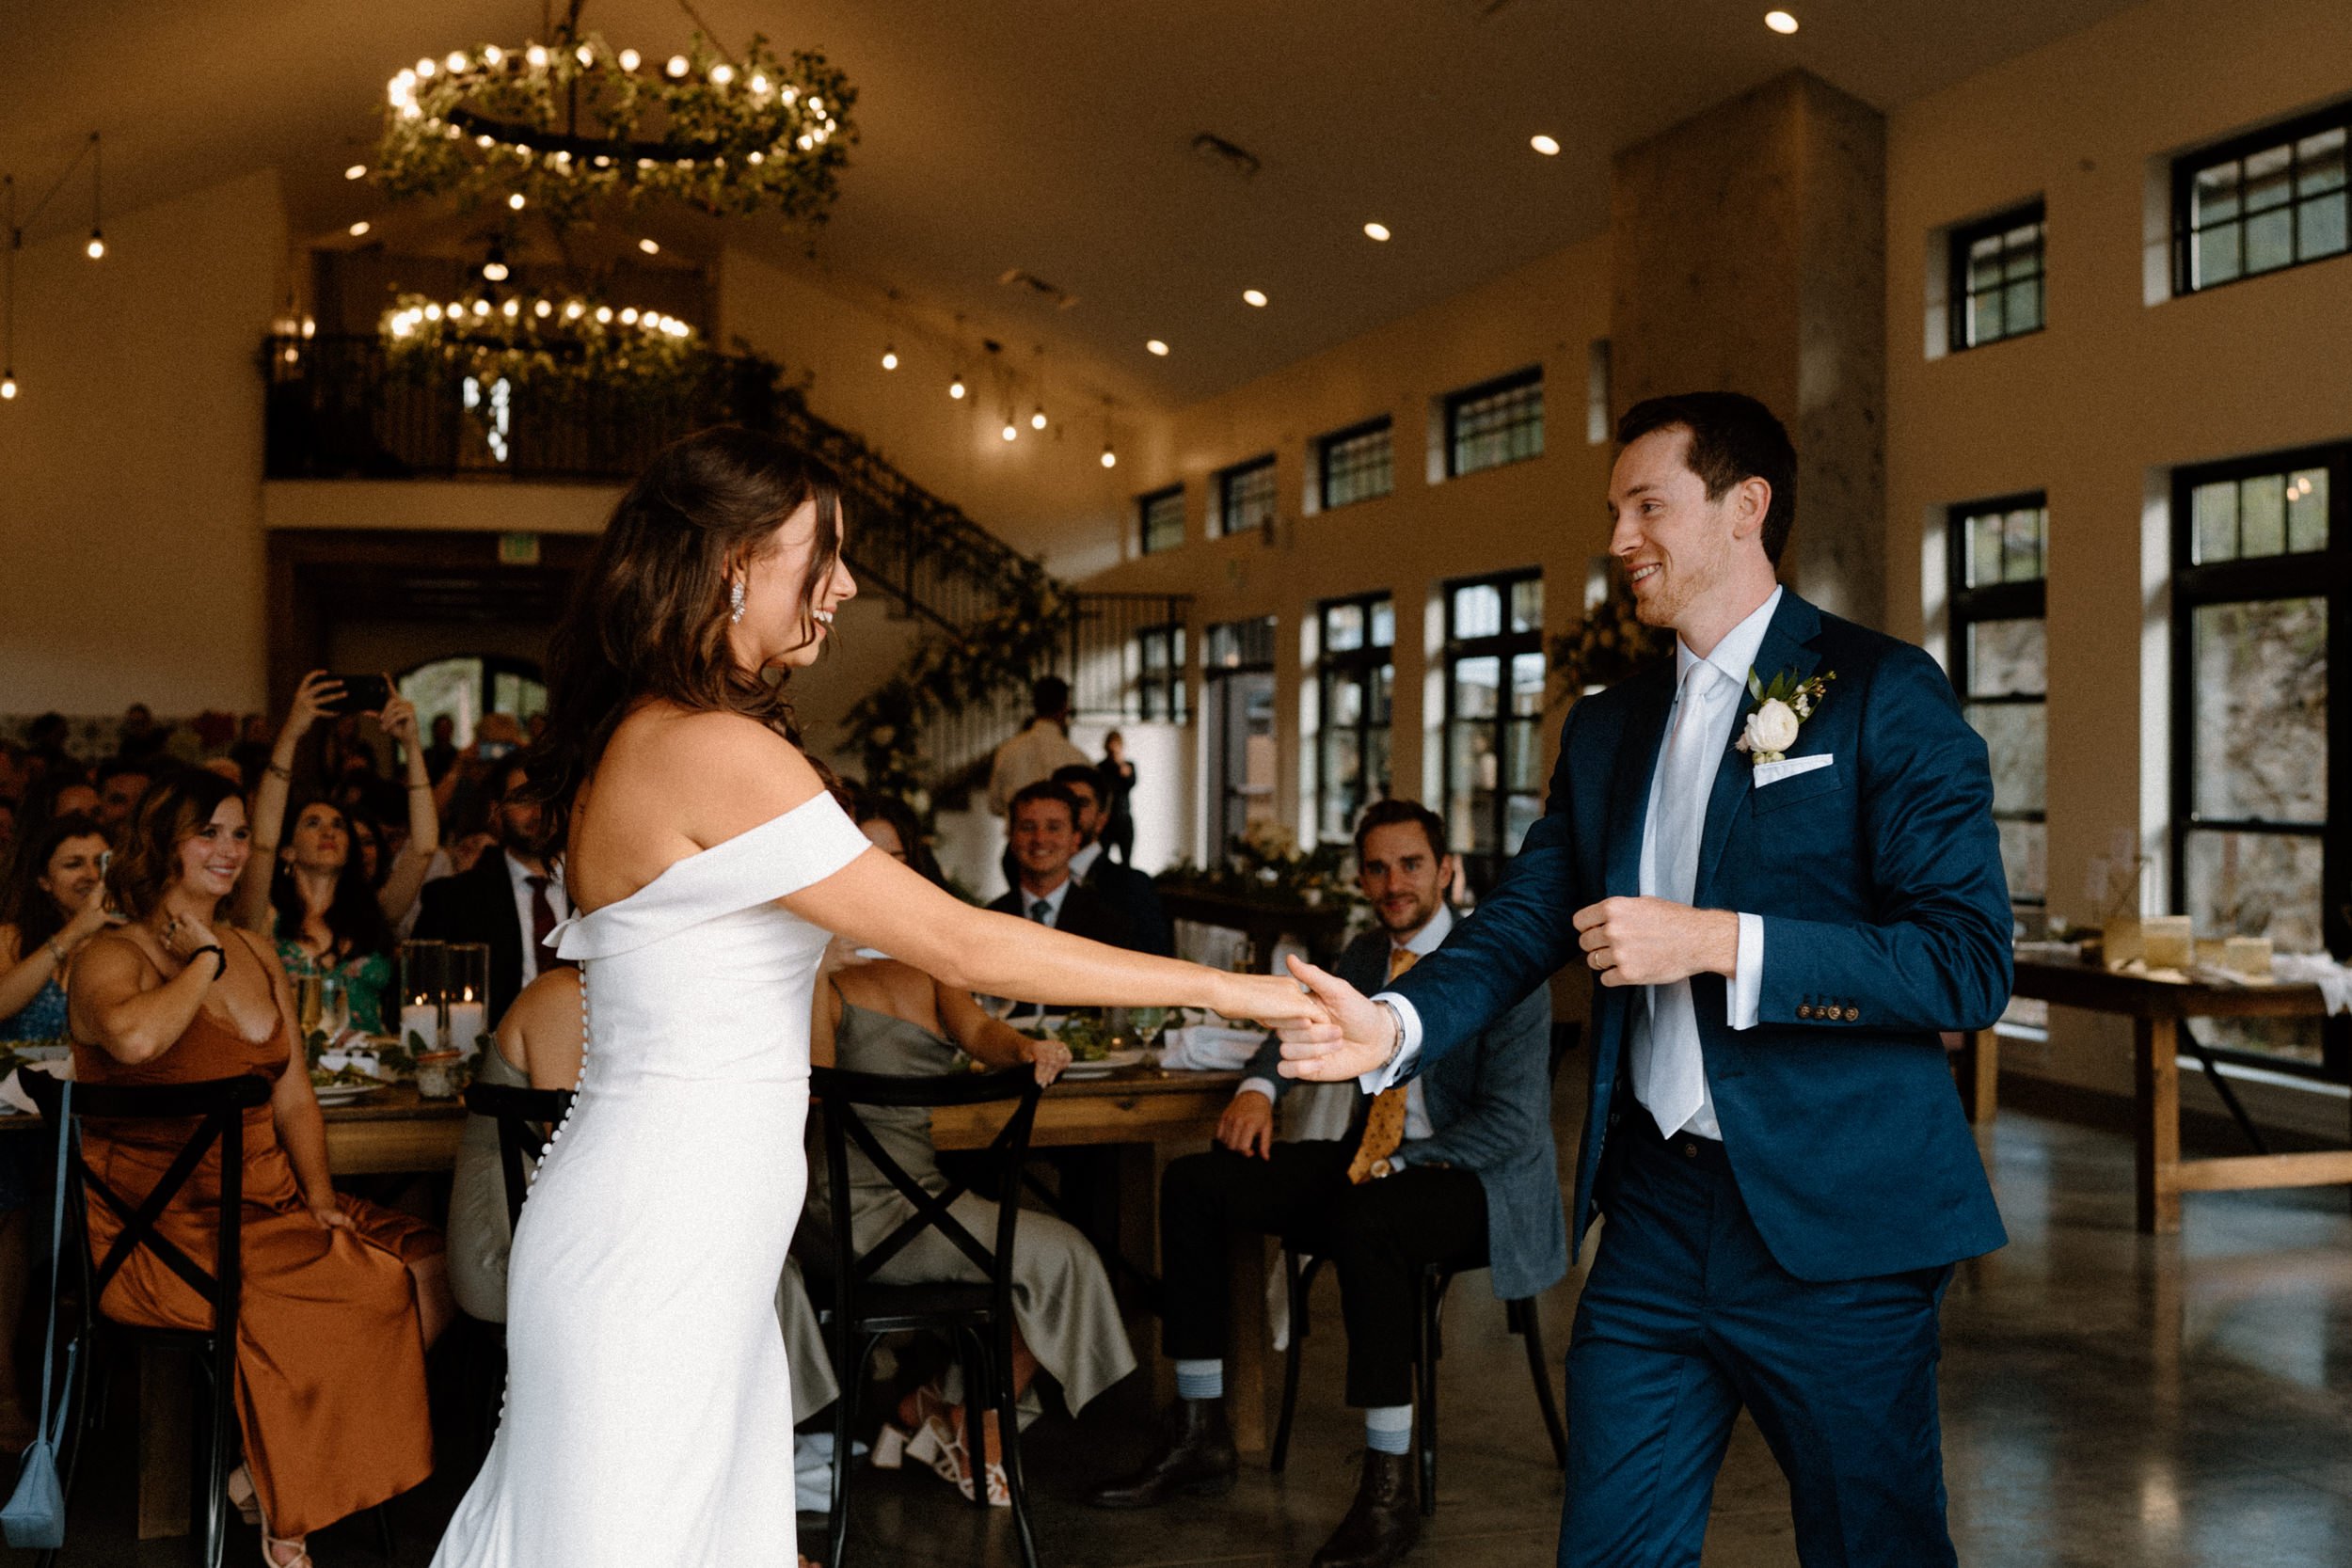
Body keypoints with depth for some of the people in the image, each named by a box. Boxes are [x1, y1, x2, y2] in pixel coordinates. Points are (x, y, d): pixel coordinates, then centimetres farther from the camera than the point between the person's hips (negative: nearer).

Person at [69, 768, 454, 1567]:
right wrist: (204, 961, -14)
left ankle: (277, 1462, 0)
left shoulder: (258, 955, 17)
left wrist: (319, 1192, 0)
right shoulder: (115, 956, -6)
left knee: (429, 1265, -15)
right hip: (161, 1225, -7)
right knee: (366, 1291, -25)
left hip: (268, 1199, 7)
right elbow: (135, 1036, -33)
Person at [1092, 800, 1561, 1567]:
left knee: (1364, 1220, -40)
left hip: (1484, 1182, -8)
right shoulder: (1366, 955, 10)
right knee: (1194, 1182, -5)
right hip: (1377, 1161, 8)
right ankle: (1199, 1437, -1)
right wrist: (1257, 1088, 2)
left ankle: (1390, 1486, -30)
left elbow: (1512, 1124, -19)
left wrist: (1393, 1164, -25)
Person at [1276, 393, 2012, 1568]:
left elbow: (1967, 963, -14)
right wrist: (1395, 1024, -13)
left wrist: (1716, 941, -21)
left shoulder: (1881, 692, -6)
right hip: (1656, 1212, 6)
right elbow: (1523, 922, 6)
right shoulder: (1607, 730, 14)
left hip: (1833, 1224, -5)